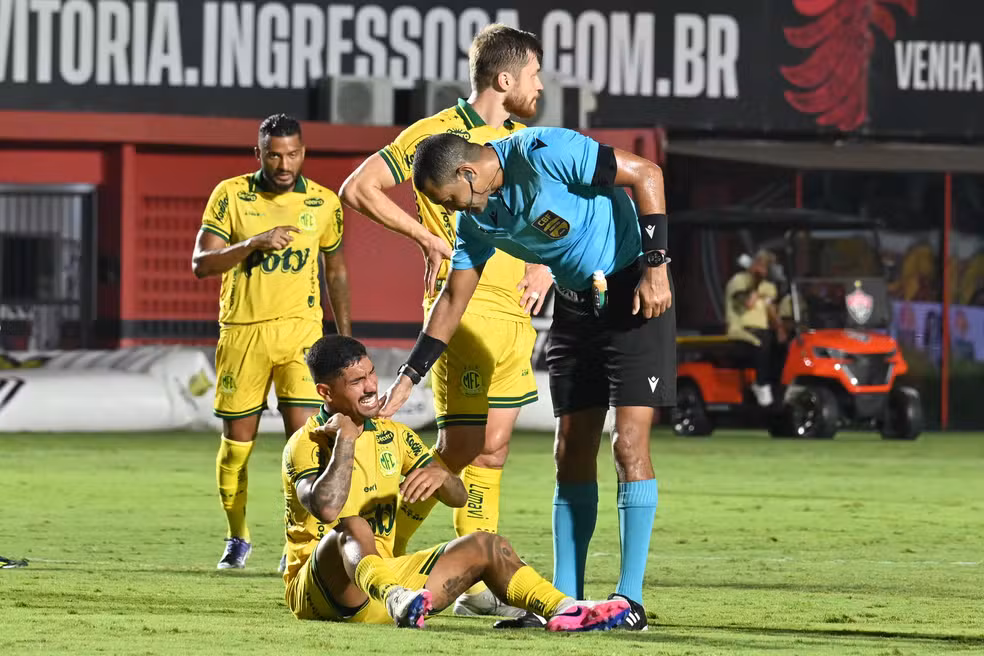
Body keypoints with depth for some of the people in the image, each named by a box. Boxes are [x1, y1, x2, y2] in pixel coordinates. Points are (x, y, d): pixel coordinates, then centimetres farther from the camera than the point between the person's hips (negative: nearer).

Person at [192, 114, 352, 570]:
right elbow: (201, 263, -7)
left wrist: (345, 336, 16)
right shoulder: (230, 196, -1)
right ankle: (237, 539, 25)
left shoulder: (324, 203, 5)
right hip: (241, 330, 0)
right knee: (236, 441, 5)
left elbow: (335, 271, 17)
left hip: (300, 328, 0)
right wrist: (253, 244, -21)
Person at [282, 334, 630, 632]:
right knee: (352, 527, -37)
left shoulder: (392, 435, 12)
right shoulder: (305, 444, -10)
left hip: (383, 574, 7)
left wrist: (442, 477, -15)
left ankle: (563, 610, -24)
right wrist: (345, 439, -20)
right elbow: (326, 509, -31)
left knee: (483, 545, -3)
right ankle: (398, 601, -69)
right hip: (318, 592, -7)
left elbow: (458, 497, 9)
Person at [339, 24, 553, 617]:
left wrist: (545, 266, 8)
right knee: (459, 449, -11)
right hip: (465, 308, -7)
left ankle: (477, 586, 9)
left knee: (492, 452, 7)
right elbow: (358, 188, -8)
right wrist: (429, 238, -11)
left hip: (515, 313, 7)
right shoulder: (437, 133, -7)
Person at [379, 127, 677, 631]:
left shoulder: (541, 153, -21)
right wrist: (405, 383, 8)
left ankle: (630, 598, -10)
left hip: (635, 291, -8)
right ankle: (565, 598, 10)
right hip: (574, 303, 8)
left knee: (629, 442, -12)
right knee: (572, 451, 5)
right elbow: (452, 300, 11)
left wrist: (654, 266, -20)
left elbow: (646, 174, -18)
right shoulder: (475, 219, 3)